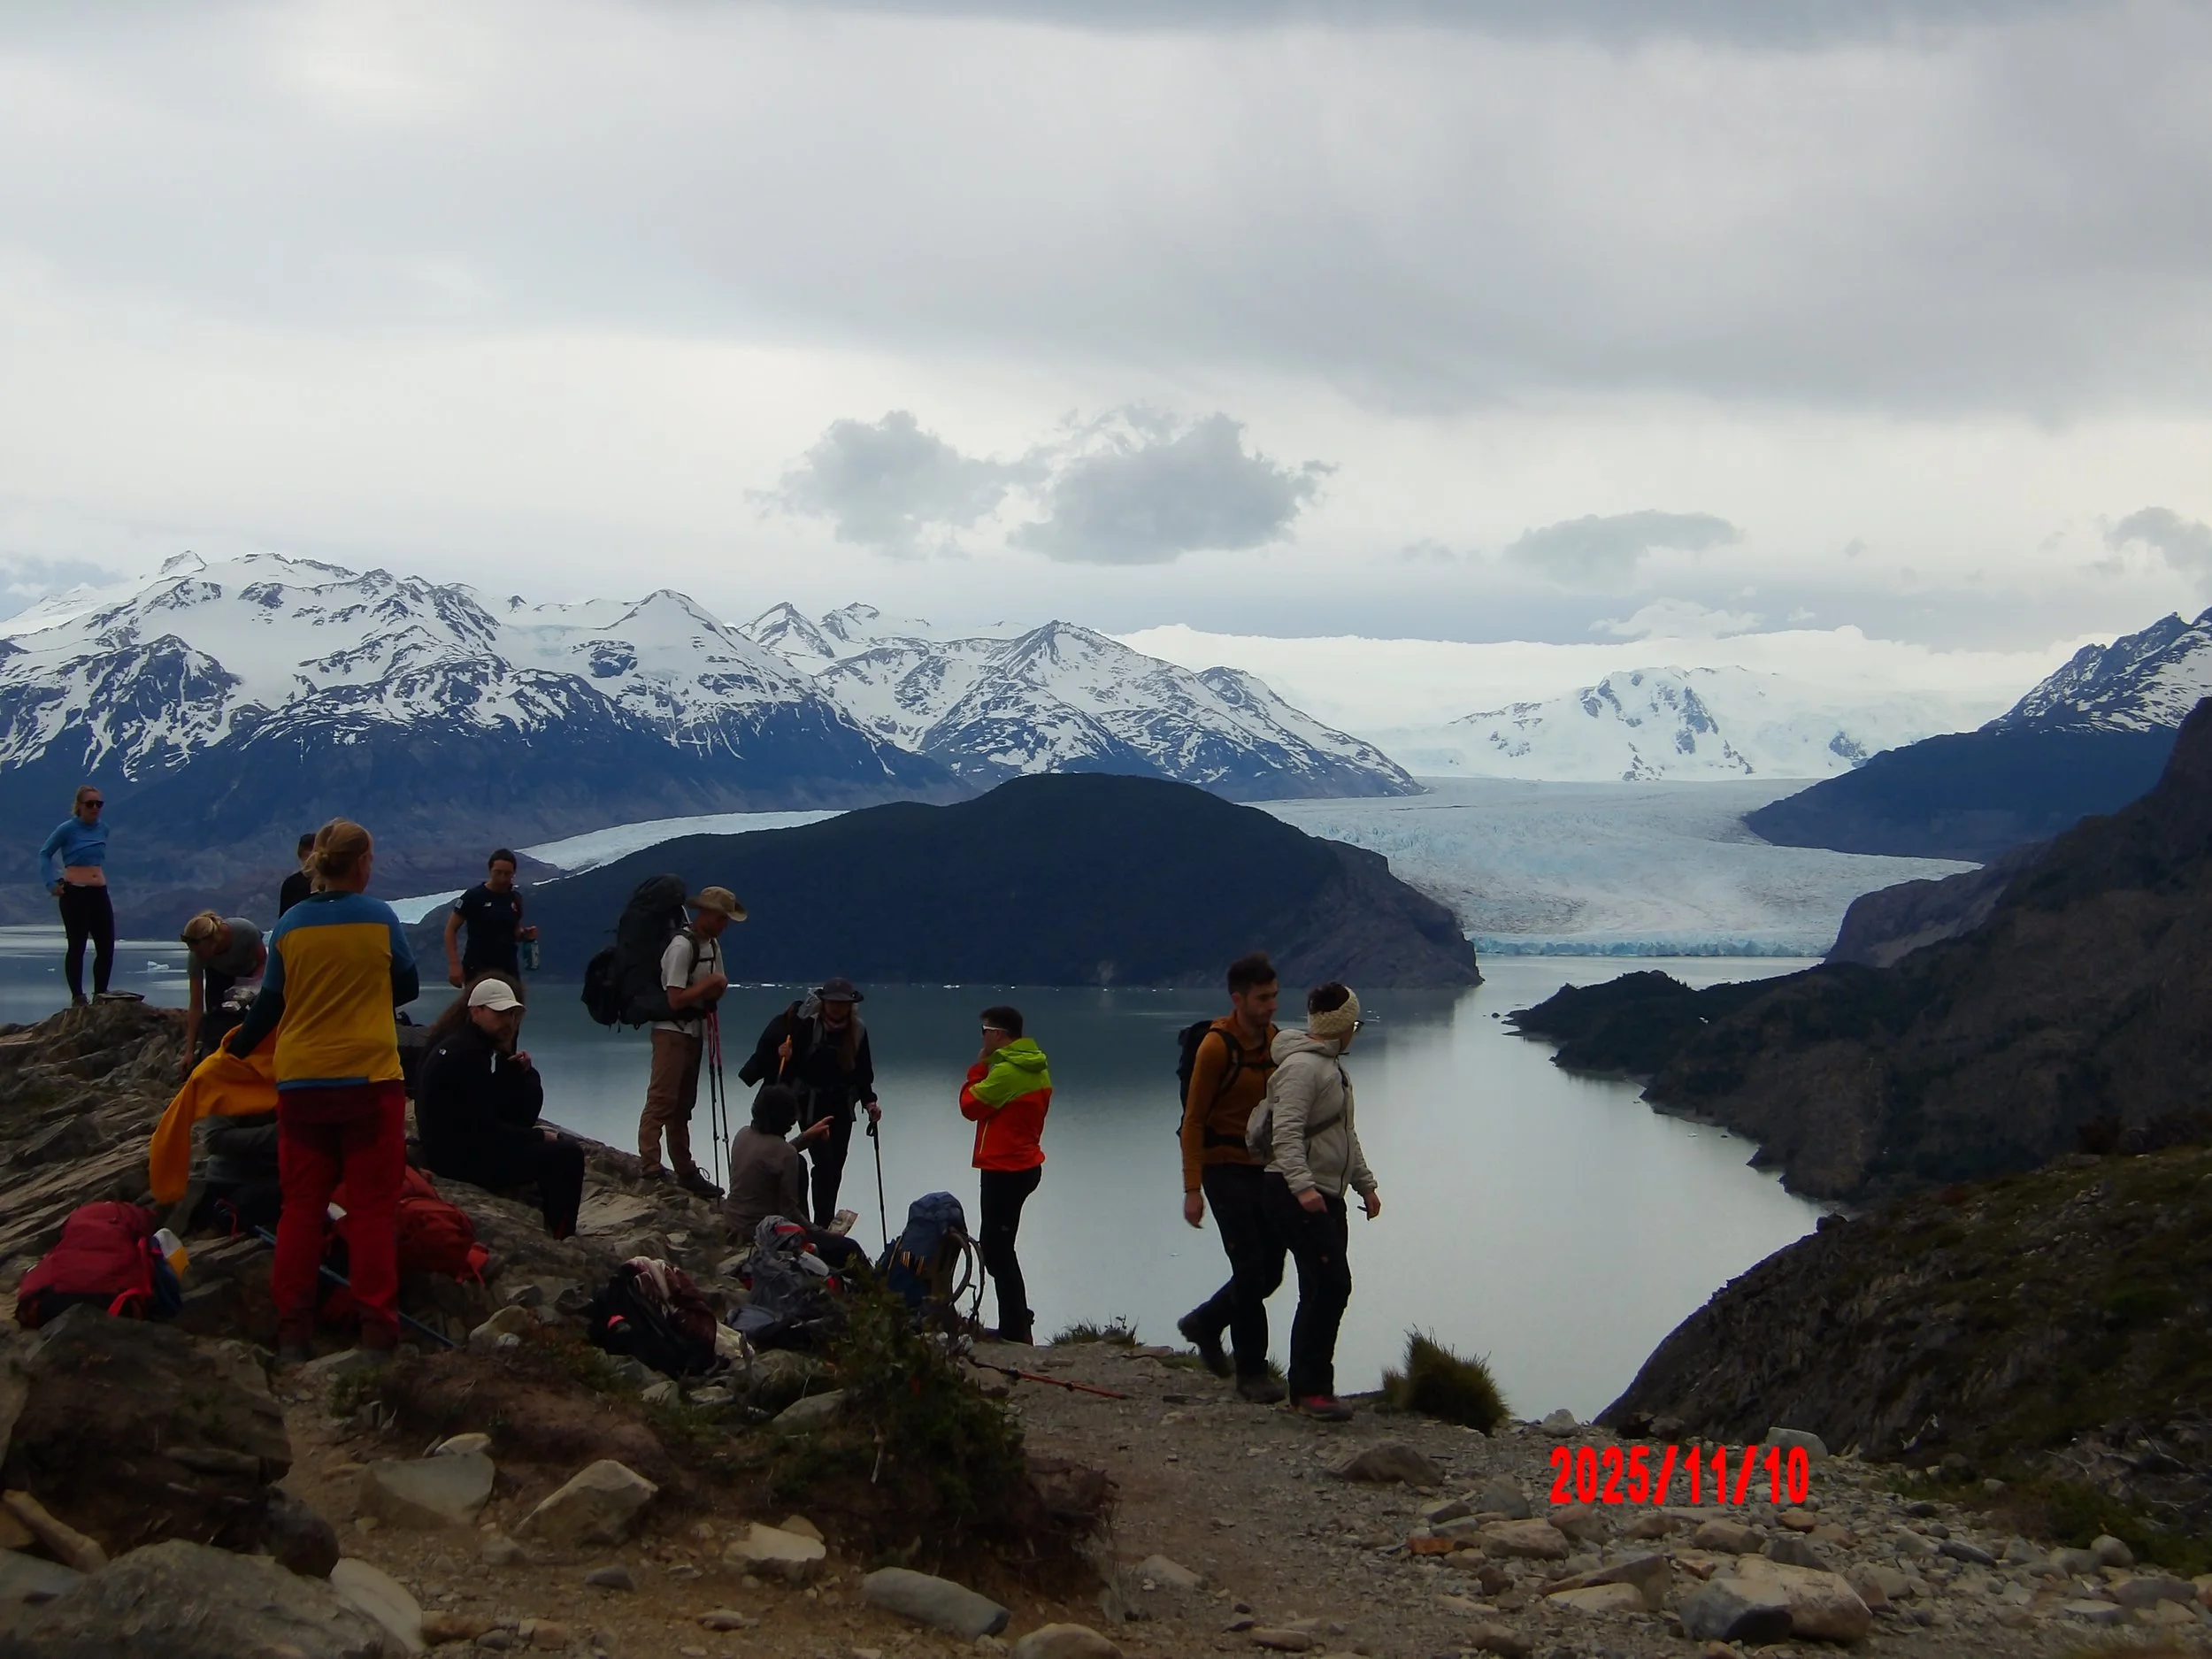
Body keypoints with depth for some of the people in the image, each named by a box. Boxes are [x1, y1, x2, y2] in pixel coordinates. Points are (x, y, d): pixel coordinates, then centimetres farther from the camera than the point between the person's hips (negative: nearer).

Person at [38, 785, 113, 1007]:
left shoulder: (103, 828, 7)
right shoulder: (67, 829, -8)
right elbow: (45, 853, -2)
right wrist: (51, 884, -8)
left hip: (100, 893, 6)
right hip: (74, 893, -6)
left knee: (107, 947, 4)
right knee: (77, 947, 0)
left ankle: (100, 995, 14)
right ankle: (77, 998, 6)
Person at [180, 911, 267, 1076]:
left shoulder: (245, 930, -41)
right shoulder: (195, 957, -34)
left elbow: (263, 962, -20)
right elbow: (196, 1006, -29)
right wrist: (190, 1051, -30)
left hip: (251, 970, -1)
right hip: (219, 974, 1)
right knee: (215, 1019, -17)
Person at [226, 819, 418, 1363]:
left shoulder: (289, 925, 0)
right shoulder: (380, 918, -5)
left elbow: (269, 1004, 7)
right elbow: (407, 987, 7)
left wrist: (237, 1047, 25)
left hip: (300, 1083, 2)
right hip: (370, 1078, -2)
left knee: (301, 1205, 9)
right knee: (372, 1205, 3)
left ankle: (292, 1329, 9)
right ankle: (376, 1328, 1)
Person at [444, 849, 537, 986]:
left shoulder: (515, 899, 7)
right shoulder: (473, 896, -9)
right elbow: (451, 930, -5)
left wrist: (525, 934, -4)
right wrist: (454, 964, -14)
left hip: (508, 969, 5)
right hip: (478, 969, -5)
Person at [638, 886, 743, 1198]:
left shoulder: (713, 945, 11)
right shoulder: (682, 946, -18)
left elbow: (715, 989, 19)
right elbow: (676, 999, -21)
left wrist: (715, 989, -3)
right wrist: (709, 984, -14)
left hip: (694, 1031, 9)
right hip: (672, 1031, -9)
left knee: (683, 1105, 15)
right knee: (661, 1101, -13)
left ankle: (686, 1172, 21)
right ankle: (650, 1170, -16)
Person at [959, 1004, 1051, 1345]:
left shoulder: (1006, 1071, -20)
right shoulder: (1037, 1069, 9)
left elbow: (970, 1106, -11)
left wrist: (978, 1066, -4)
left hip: (1004, 1170, -10)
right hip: (1025, 1165, 10)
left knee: (996, 1250, -5)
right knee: (997, 1246, 18)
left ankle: (1017, 1330, -5)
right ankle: (1017, 1323, 22)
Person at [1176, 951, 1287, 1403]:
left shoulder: (1275, 1040, 6)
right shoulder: (1216, 1046, -15)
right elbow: (1193, 1120, -14)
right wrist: (1193, 1188, -17)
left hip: (1265, 1168, 7)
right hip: (1226, 1168, -7)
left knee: (1270, 1271, 9)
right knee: (1250, 1268, -7)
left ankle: (1204, 1323, 32)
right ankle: (1252, 1371, 4)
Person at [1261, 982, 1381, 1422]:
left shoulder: (1332, 1065, 21)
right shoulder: (1302, 1066, -13)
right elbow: (1287, 1134, -24)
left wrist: (1365, 1184, 30)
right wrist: (1302, 1186, -34)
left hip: (1327, 1195, 10)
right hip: (1296, 1196, -10)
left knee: (1322, 1290, 9)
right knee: (1331, 1283, -15)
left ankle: (1306, 1388, 15)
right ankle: (1313, 1389, -13)